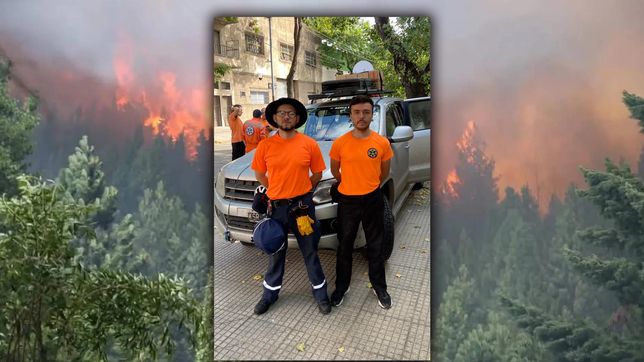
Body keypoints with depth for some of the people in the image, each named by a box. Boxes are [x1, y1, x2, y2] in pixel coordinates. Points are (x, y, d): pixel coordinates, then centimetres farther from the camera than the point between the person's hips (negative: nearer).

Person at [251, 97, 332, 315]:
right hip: (276, 207, 2)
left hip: (302, 206, -1)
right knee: (275, 253, 19)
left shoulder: (309, 144, -6)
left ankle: (320, 293, 32)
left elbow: (318, 174, 3)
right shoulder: (265, 145, -3)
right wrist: (277, 190, 2)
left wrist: (301, 191, 0)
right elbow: (259, 173, 8)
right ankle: (270, 294, 38)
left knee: (310, 252, 13)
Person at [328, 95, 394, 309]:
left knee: (375, 246, 15)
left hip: (373, 200, 1)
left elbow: (384, 172, 9)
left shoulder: (382, 143, -7)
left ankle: (379, 287, 34)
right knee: (344, 247, 13)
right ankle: (341, 287, 32)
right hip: (347, 201, -1)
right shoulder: (340, 143, -10)